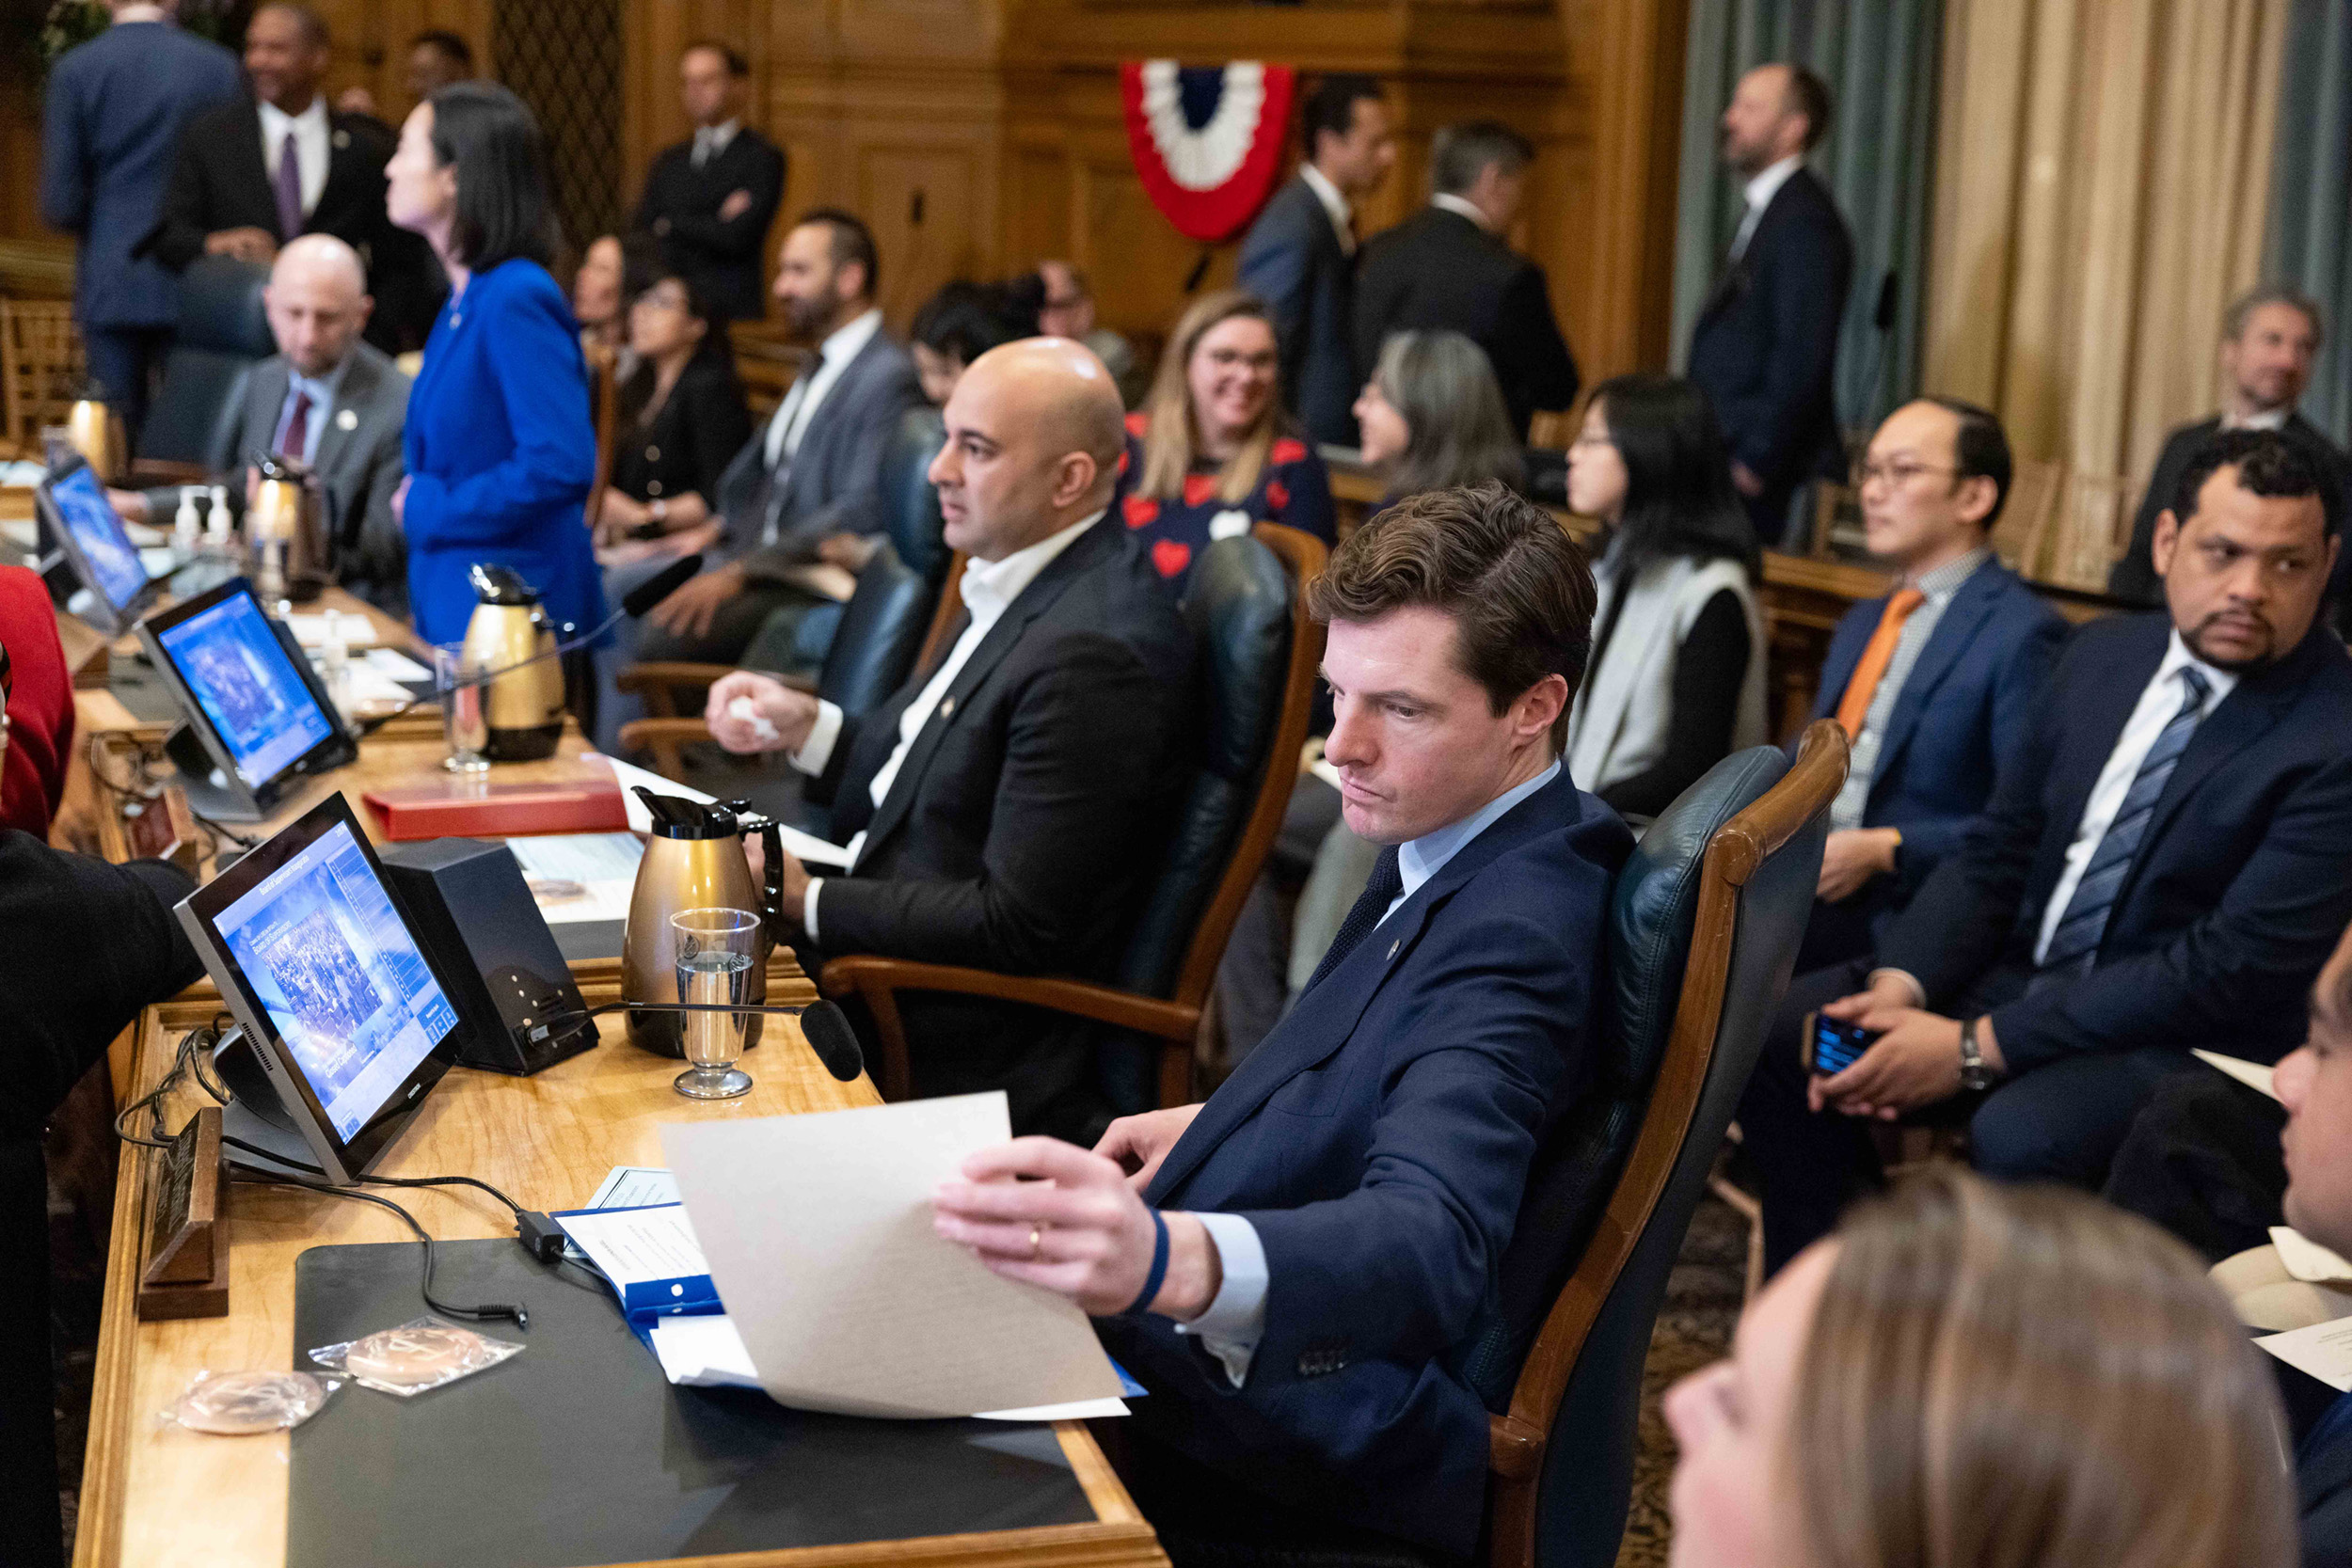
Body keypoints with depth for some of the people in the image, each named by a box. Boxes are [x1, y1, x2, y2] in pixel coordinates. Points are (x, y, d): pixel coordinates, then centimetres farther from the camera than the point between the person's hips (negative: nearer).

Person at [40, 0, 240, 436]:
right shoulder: (220, 67, -3)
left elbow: (60, 204, -5)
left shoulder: (73, 70, -3)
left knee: (119, 431, 7)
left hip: (110, 287, 0)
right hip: (194, 286, 0)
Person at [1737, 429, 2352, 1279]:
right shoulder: (2102, 654, 7)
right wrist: (1900, 983, -10)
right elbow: (1996, 851, 10)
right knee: (1773, 1031, -7)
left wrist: (1978, 1048, -22)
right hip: (2018, 977, 7)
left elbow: (2230, 971, -21)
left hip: (2189, 1044, -7)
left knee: (2019, 1132, -36)